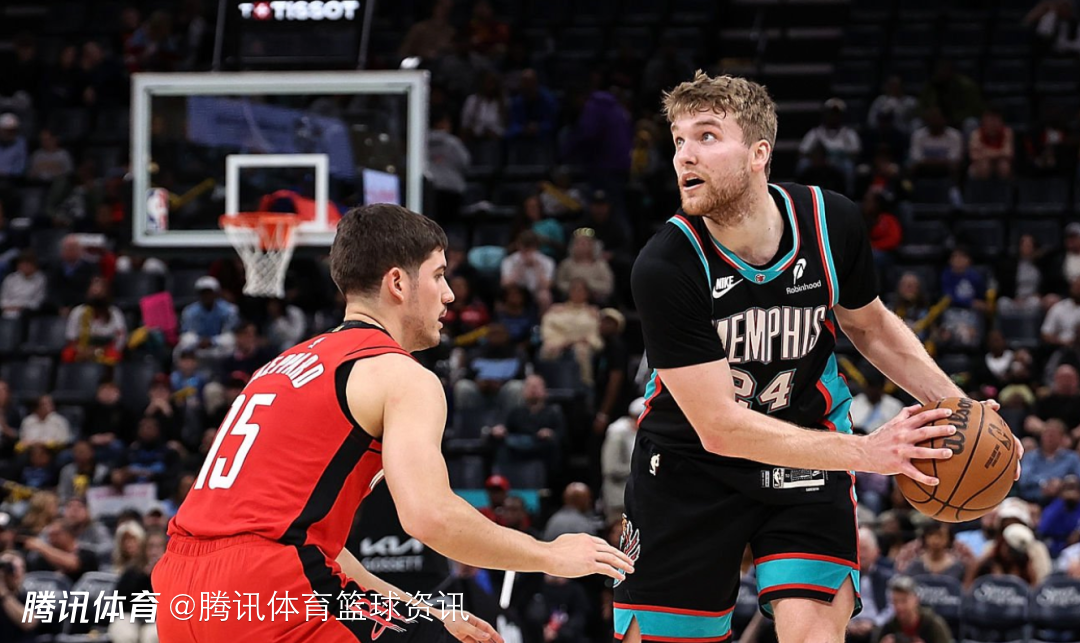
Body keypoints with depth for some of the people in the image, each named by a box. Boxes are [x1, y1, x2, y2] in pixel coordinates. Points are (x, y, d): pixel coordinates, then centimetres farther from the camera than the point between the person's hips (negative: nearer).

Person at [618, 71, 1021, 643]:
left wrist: (958, 406, -5)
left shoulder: (832, 224, -14)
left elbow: (869, 325, 9)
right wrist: (864, 452, -33)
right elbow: (719, 426, -27)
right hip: (690, 462, -2)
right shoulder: (664, 268, -26)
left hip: (806, 456, 2)